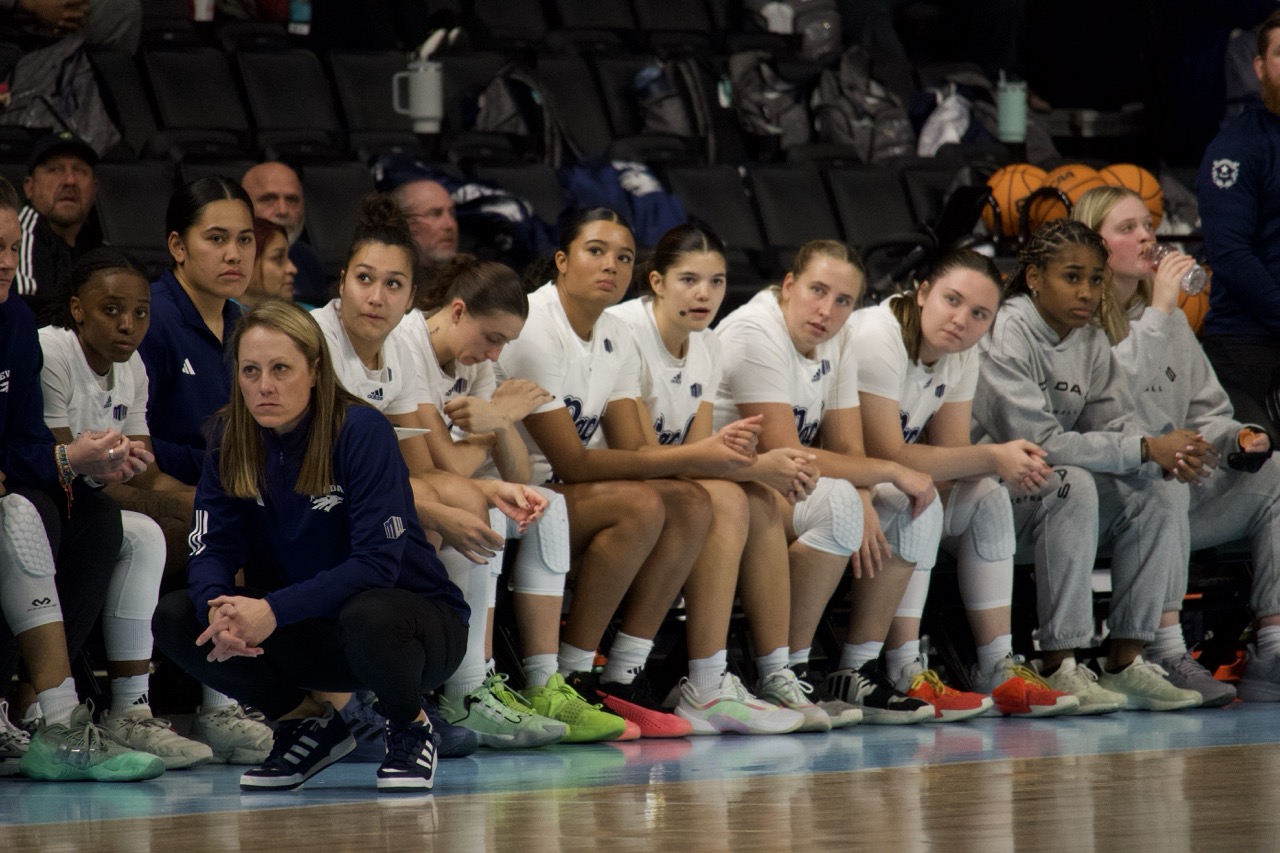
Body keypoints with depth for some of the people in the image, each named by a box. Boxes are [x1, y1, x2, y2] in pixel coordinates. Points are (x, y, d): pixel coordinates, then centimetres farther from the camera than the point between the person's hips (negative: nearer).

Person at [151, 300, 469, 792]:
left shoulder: (361, 431, -19)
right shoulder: (233, 441, -3)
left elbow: (377, 561, -26)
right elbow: (212, 548, -9)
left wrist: (274, 611, -37)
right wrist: (217, 608, -33)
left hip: (414, 619, -5)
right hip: (311, 634, 5)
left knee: (367, 616, -40)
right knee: (175, 618, -15)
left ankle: (410, 729, -5)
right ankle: (308, 722, 5)